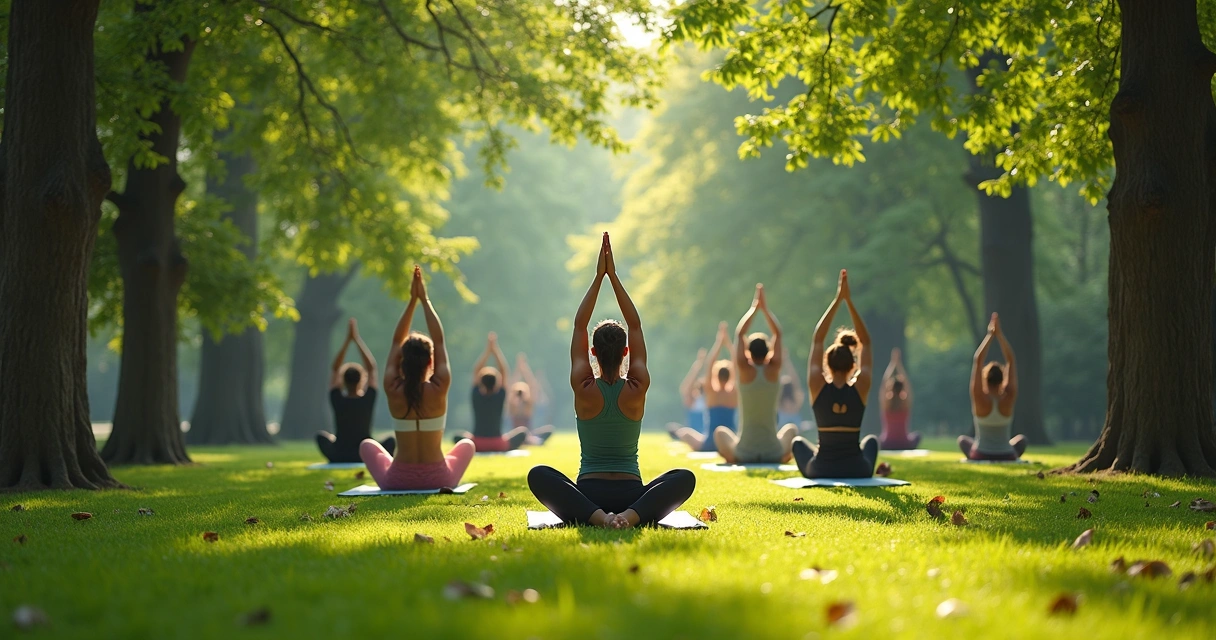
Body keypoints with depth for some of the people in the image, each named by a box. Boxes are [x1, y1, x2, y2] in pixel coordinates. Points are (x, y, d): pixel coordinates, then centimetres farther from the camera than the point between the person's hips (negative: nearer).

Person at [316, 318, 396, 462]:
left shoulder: (338, 401, -8)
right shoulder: (368, 400, -10)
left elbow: (335, 369, 1)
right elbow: (372, 368, -3)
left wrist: (348, 340, -1)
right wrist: (357, 339, -2)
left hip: (338, 456, 0)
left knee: (321, 435, 30)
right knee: (391, 440, 26)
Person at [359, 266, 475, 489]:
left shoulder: (393, 390, -9)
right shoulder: (439, 389, -11)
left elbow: (396, 342, 3)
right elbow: (439, 341, -1)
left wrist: (413, 301, 3)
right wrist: (424, 300, 4)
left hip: (398, 480, 0)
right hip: (438, 479, 0)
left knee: (367, 445, 30)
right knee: (467, 444, 31)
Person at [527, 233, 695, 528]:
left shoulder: (584, 390, -3)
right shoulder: (637, 390, -1)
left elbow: (579, 326, 4)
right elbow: (635, 326, 7)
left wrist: (599, 277, 5)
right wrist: (613, 276, 7)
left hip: (588, 495, -1)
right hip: (632, 495, 1)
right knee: (685, 477, 16)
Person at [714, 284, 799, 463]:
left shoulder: (744, 370, -8)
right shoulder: (773, 370, -5)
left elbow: (739, 334, 5)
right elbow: (778, 334, 7)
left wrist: (754, 308, 12)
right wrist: (765, 308, 12)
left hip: (743, 455, -1)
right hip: (774, 454, 1)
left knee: (720, 431, 31)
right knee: (791, 428, 33)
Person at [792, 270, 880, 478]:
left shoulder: (818, 388, -9)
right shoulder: (860, 389, -8)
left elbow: (817, 340, -2)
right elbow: (865, 343, 0)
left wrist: (837, 300, -1)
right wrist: (849, 301, -1)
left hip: (820, 470, -1)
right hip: (858, 470, 1)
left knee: (798, 442, 33)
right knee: (871, 440, 36)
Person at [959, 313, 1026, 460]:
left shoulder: (980, 398, -18)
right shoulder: (1008, 398, -14)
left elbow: (978, 361, -14)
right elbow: (1011, 361, -10)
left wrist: (990, 335, -11)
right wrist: (999, 334, -10)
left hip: (980, 458, -1)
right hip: (1007, 458, 1)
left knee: (962, 439, 32)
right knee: (1021, 440, 34)